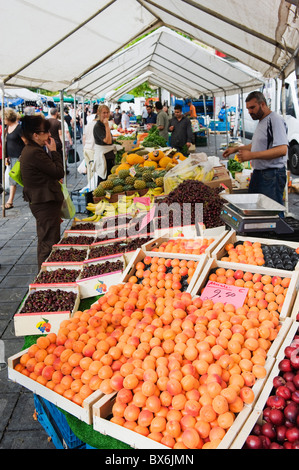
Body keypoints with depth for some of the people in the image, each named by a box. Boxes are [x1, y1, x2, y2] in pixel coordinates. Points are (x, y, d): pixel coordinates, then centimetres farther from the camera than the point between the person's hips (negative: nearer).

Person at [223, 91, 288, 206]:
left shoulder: (275, 120, -14)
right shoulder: (261, 121, 17)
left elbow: (282, 150, -26)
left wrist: (251, 155, -27)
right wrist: (236, 149, 23)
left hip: (272, 175, -10)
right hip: (258, 173, 10)